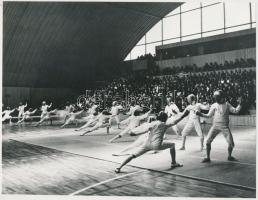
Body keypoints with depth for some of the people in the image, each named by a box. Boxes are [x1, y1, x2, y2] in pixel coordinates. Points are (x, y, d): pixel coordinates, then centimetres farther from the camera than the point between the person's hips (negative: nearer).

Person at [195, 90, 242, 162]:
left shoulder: (227, 104, 7)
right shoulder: (214, 105, 4)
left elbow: (235, 111, 3)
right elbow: (209, 115, 8)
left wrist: (239, 104, -11)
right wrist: (200, 114, -5)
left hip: (225, 126, 0)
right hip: (215, 126, 0)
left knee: (231, 143, -3)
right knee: (208, 141, -11)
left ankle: (229, 156, 24)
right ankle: (208, 158, 4)